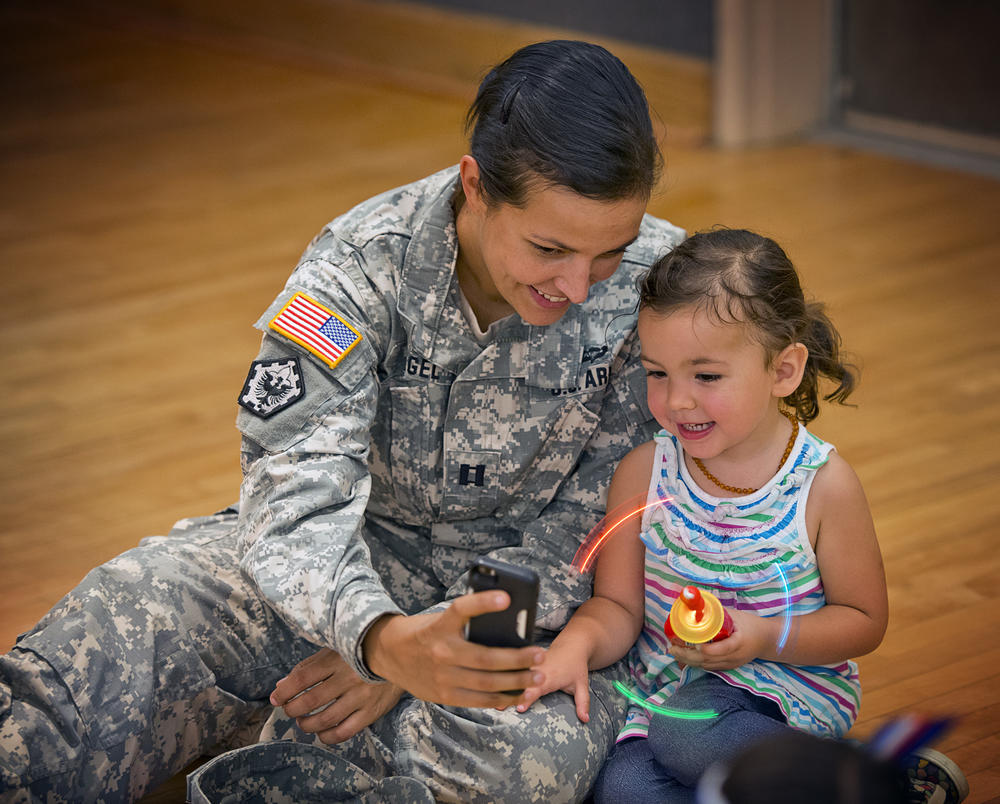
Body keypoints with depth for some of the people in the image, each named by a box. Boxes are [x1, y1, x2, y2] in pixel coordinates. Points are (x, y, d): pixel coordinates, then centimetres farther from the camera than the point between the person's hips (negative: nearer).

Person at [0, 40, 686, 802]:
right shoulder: (364, 268, -18)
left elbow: (601, 519, -10)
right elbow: (297, 497, -27)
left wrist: (429, 651, -21)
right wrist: (384, 640, -50)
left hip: (533, 589, 1)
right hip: (349, 563, 0)